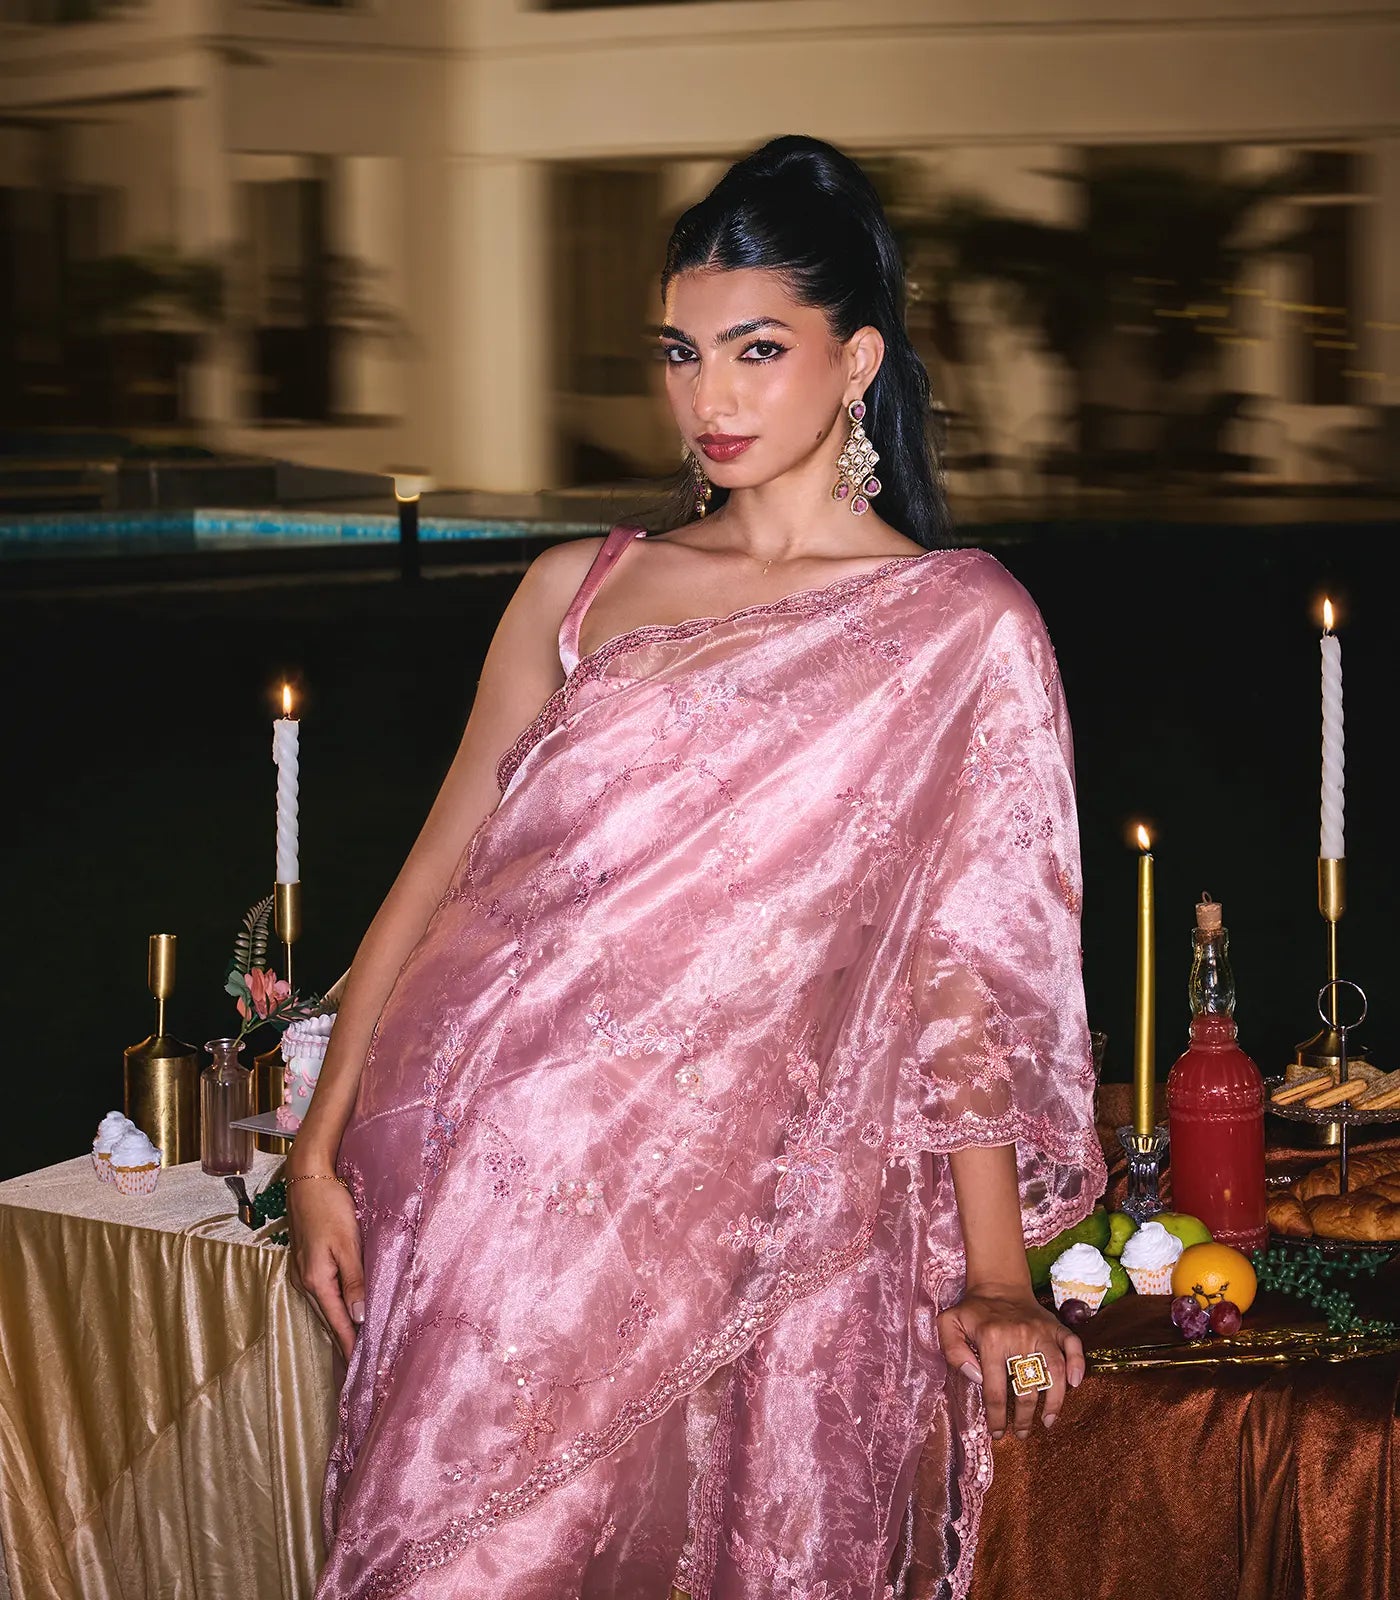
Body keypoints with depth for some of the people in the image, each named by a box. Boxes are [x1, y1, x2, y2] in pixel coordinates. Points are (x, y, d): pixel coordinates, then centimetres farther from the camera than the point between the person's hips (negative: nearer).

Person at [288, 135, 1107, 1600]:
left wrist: (992, 1281, -3)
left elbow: (968, 962, 1)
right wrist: (322, 1151, 5)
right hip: (495, 1179, 3)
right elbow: (439, 871, 11)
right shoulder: (578, 589, 12)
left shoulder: (959, 626, 3)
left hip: (747, 1199, -2)